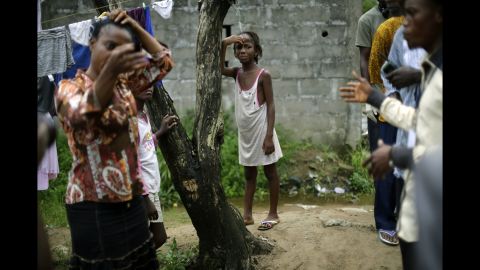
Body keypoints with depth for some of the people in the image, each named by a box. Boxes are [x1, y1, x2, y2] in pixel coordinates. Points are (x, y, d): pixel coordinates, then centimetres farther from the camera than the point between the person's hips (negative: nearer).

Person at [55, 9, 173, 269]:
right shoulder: (68, 87, -9)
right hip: (95, 205, -6)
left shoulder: (123, 84, 9)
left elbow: (163, 61, 12)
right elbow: (84, 114, -31)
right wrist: (110, 71, -49)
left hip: (131, 199, 6)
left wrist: (134, 25, 2)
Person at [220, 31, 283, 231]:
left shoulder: (263, 75, -13)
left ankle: (273, 214, 18)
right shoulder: (237, 73, 3)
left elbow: (270, 106, -14)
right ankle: (247, 215, 22)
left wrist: (269, 136, -19)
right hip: (244, 132, 6)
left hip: (261, 130, -6)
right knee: (249, 174, 14)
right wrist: (224, 44, -24)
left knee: (270, 172, 7)